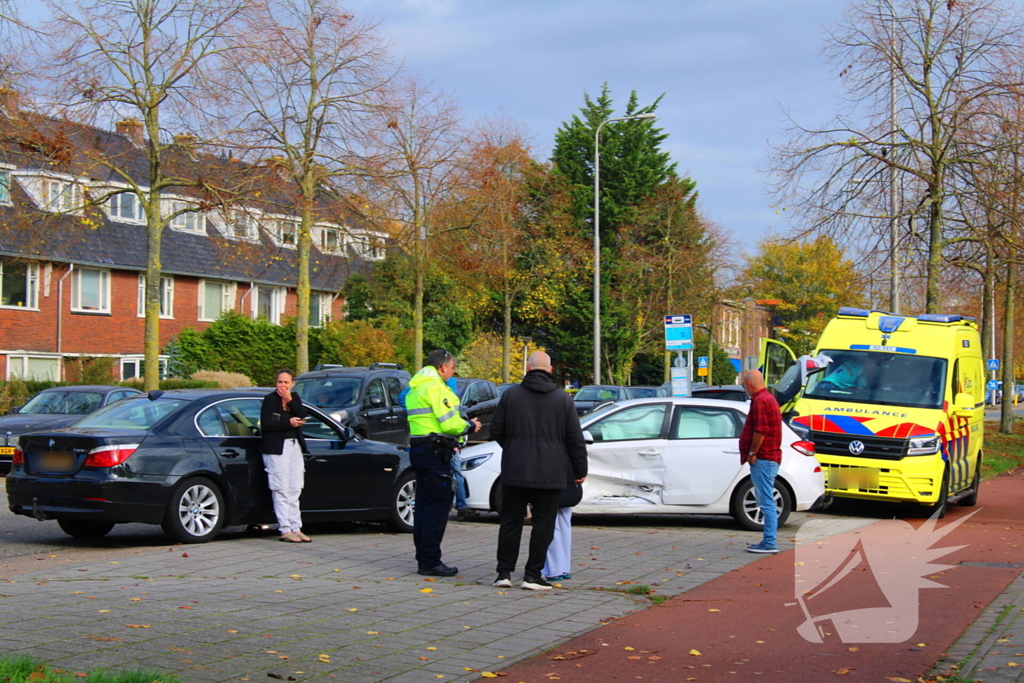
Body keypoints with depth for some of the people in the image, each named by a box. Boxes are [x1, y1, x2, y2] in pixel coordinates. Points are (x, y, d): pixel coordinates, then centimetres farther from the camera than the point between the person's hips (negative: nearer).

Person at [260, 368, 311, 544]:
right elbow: (265, 424, -15)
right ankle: (285, 531, -6)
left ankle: (296, 529, 9)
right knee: (281, 490, -6)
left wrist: (290, 400, -11)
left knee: (294, 490, 6)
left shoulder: (295, 398, 11)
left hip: (294, 446, 6)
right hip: (275, 448, -6)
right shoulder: (270, 399, -6)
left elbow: (304, 416, -4)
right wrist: (288, 423, -15)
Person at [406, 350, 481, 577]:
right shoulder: (436, 388, -12)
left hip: (418, 447, 10)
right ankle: (430, 561, -7)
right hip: (435, 451, -10)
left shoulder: (415, 388, 19)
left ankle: (423, 558, 17)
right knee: (438, 504, -7)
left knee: (424, 504, 13)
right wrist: (470, 426, -1)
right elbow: (449, 424, -18)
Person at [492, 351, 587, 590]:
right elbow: (575, 439, 1)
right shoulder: (563, 399, 1)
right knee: (543, 524, 3)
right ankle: (533, 575, 2)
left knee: (511, 522, 8)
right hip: (549, 474, -1)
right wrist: (580, 470, 9)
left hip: (514, 472, 1)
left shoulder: (510, 395, 3)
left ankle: (504, 572, 6)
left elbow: (496, 430, 5)